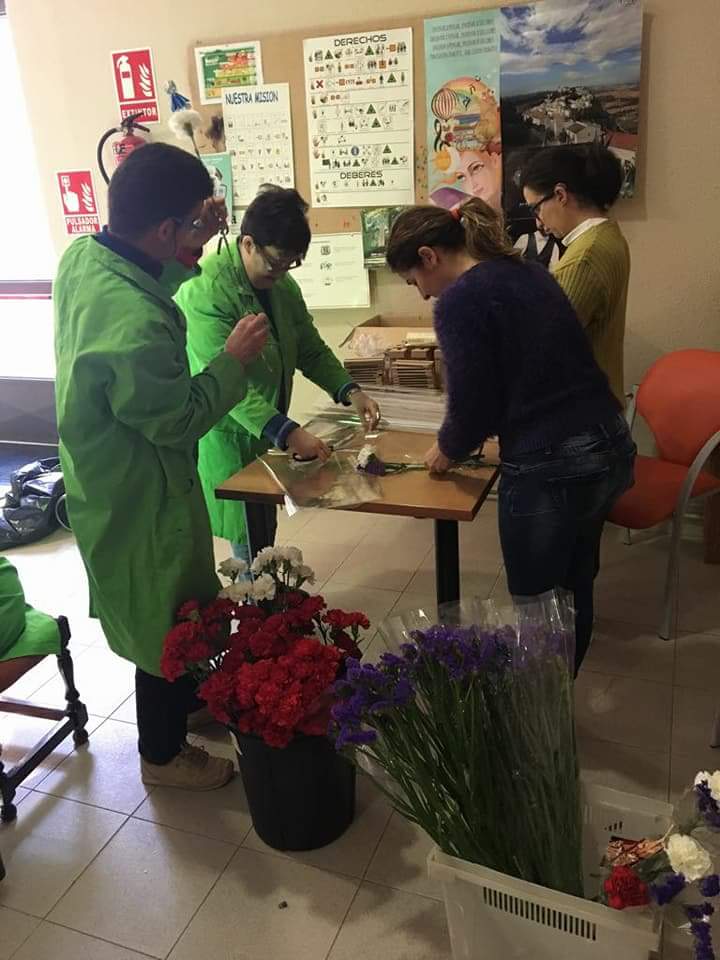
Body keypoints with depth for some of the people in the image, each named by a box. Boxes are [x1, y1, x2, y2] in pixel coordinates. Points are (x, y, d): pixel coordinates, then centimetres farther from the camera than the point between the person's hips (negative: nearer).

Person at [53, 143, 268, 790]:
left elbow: (151, 280, 13)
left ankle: (187, 702, 52)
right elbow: (180, 420, -24)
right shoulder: (134, 325, -35)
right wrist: (233, 359, -14)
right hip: (141, 496, -9)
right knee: (169, 624, 12)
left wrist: (195, 245, 0)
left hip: (108, 478, 9)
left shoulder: (81, 255, -7)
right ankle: (163, 754, 36)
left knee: (179, 608, 28)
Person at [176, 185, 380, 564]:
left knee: (264, 533, 17)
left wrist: (349, 392, -7)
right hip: (227, 437, -8)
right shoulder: (205, 291, -22)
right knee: (252, 546, -1)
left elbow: (311, 350, 9)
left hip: (267, 434, 8)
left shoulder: (282, 284, 4)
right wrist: (288, 433, -37)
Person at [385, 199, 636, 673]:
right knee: (574, 591, 24)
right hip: (611, 447, 9)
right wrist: (469, 437, 21)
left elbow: (473, 401, -13)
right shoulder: (527, 270, 12)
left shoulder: (460, 299, -13)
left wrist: (447, 449, 8)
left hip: (550, 469, -9)